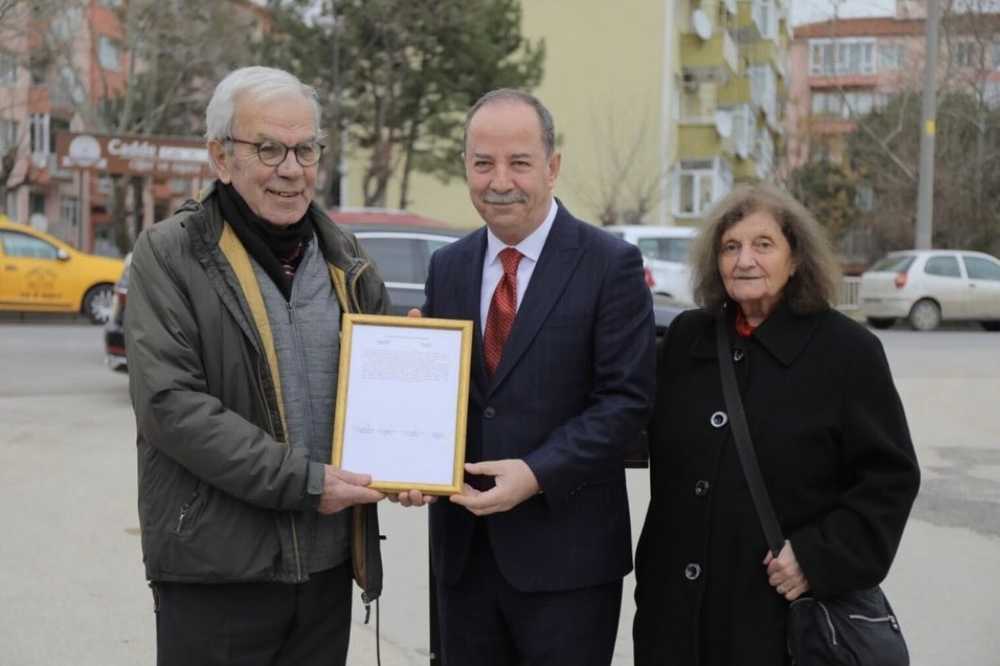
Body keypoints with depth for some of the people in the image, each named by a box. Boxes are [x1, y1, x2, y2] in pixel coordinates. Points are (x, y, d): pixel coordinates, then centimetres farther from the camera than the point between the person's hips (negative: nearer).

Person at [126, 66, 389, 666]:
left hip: (329, 563, 5)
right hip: (216, 570, -4)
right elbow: (169, 403, -15)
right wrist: (301, 481, -18)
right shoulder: (169, 254, -6)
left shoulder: (342, 254, 9)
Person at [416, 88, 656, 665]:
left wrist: (538, 474, -20)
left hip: (565, 550, -4)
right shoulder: (447, 267, 9)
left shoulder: (611, 264, -7)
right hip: (463, 545, 5)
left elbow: (627, 397, -11)